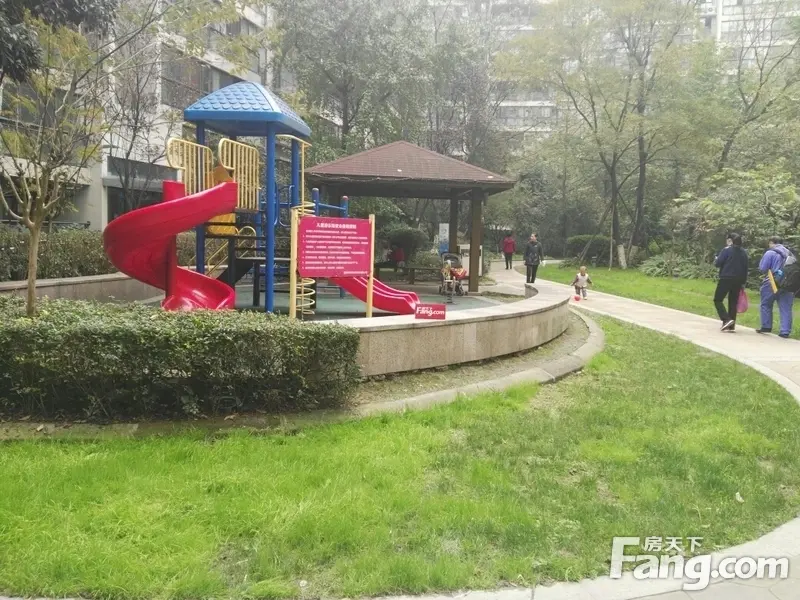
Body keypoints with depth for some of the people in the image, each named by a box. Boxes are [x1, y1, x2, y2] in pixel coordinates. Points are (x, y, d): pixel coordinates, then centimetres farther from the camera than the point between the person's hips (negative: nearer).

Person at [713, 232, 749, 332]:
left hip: (726, 279, -6)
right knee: (733, 302, 10)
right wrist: (743, 282, 18)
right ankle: (731, 325, 10)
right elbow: (745, 268, 14)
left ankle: (727, 319, -16)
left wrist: (716, 260, 12)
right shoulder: (744, 252, 12)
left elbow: (717, 263, -12)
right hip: (738, 280, 6)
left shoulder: (727, 250, -8)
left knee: (718, 300, 2)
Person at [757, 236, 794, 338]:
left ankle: (766, 327, 12)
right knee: (785, 308, 4)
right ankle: (785, 331, 1)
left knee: (766, 305, 11)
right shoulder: (789, 254, 11)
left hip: (772, 283, -5)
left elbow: (762, 268, -9)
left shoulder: (770, 253, -8)